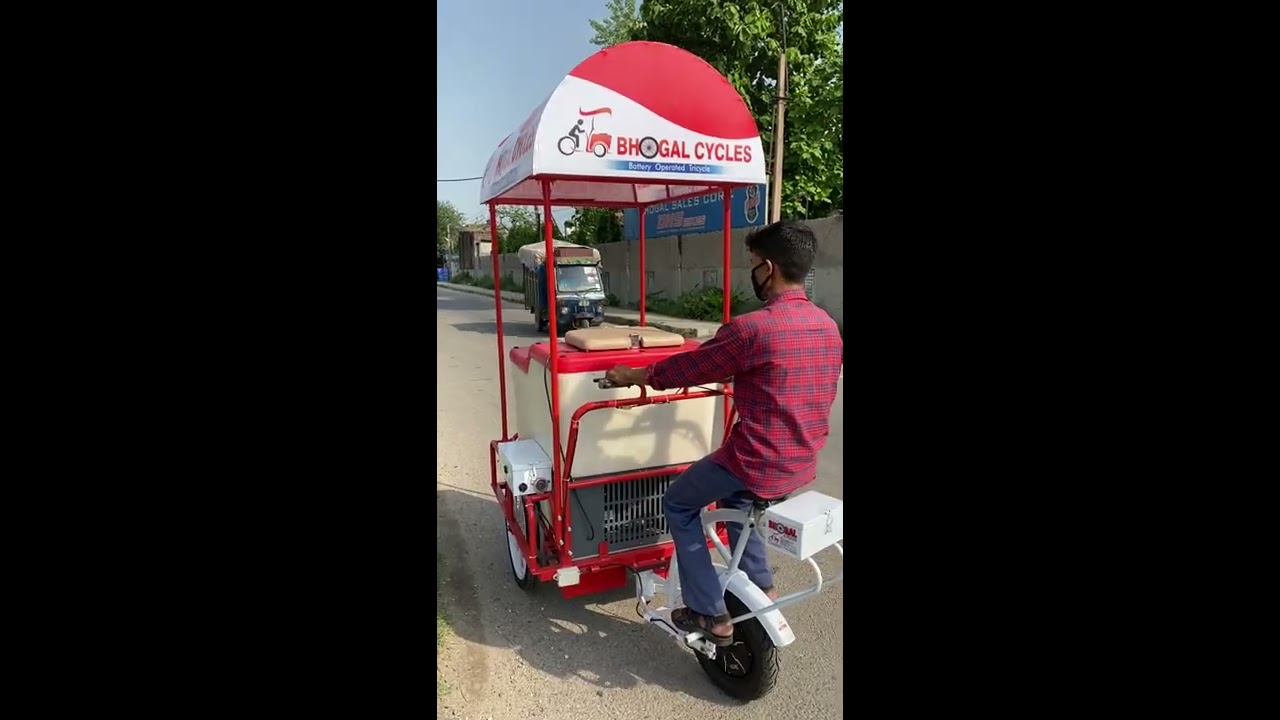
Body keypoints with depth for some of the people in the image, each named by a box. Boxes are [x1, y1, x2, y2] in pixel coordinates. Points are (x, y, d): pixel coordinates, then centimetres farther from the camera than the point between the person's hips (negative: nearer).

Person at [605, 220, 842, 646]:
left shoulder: (751, 328, -22)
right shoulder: (828, 326, 3)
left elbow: (687, 368, -10)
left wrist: (631, 376, 7)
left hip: (758, 464, -8)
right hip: (804, 465, 8)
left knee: (678, 504, 16)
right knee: (732, 492, 35)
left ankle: (711, 614, 17)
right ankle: (760, 586, 36)